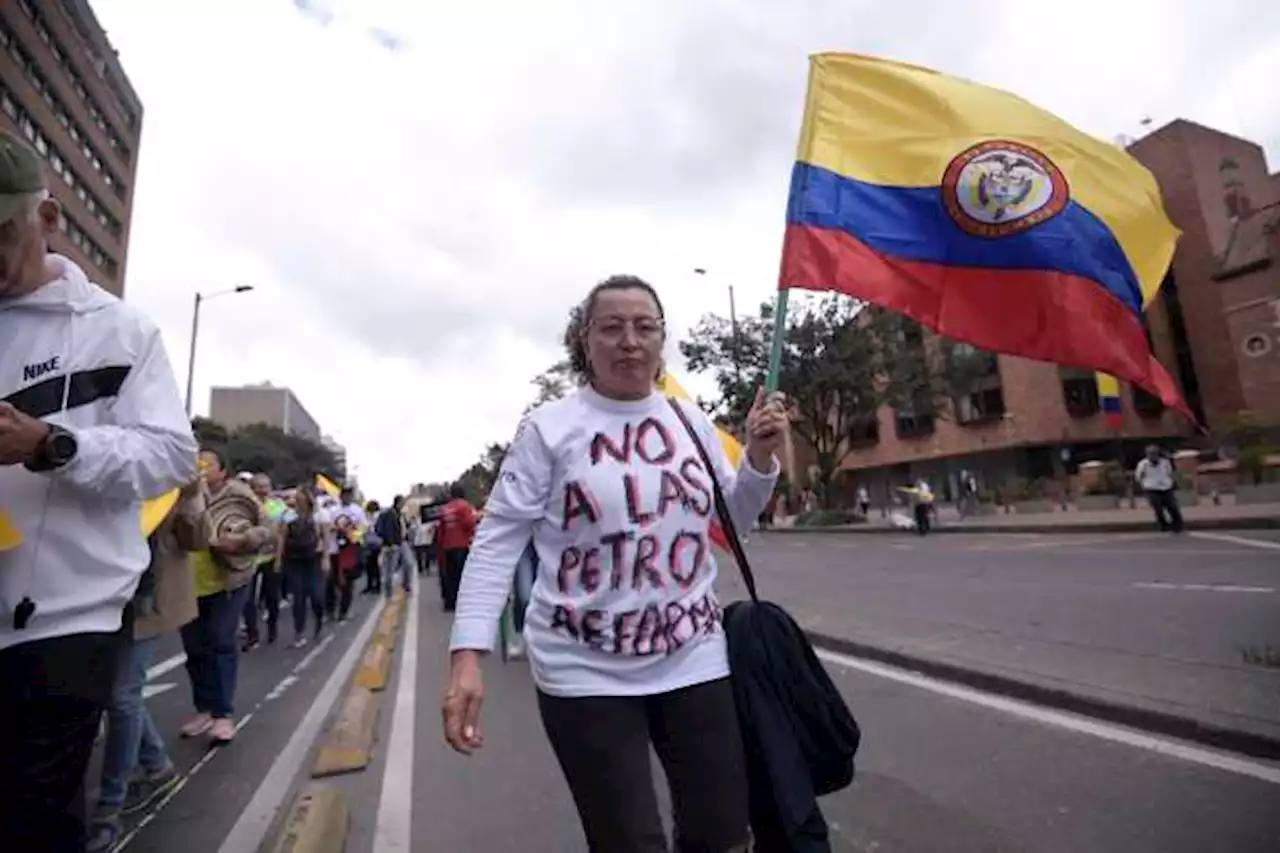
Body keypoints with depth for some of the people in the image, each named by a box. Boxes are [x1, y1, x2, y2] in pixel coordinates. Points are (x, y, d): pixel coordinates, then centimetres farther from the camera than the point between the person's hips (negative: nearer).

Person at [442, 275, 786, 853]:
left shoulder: (690, 420, 4)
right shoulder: (549, 427, -9)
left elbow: (733, 522, 13)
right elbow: (498, 540, -9)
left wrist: (759, 456, -4)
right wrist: (466, 657, -16)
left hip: (693, 661, 5)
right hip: (586, 674, -4)